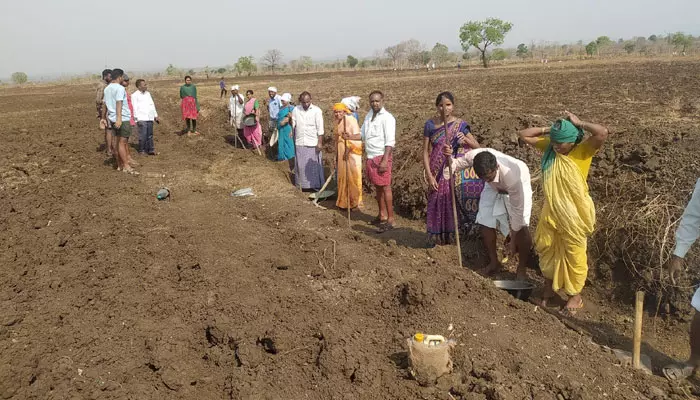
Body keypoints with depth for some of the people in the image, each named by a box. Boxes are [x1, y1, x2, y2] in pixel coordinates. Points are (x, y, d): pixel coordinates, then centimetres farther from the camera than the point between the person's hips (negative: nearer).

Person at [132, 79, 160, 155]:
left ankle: (150, 149, 16)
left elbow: (152, 105, 22)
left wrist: (156, 116, 20)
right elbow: (135, 108, -8)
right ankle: (141, 150, 2)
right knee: (143, 135, -6)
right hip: (141, 119, -6)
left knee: (150, 135, 10)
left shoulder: (148, 93, 16)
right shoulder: (135, 95, -4)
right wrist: (137, 119, -13)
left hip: (150, 118, 6)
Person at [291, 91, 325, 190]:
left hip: (313, 143, -3)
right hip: (300, 143, 3)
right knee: (301, 165, 7)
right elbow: (293, 125, 8)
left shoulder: (317, 111, -6)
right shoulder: (296, 110, 4)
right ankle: (303, 185, 17)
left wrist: (320, 142, -10)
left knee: (314, 165, 2)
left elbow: (320, 128, -6)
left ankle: (316, 185, 12)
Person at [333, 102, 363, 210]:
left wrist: (348, 137, -36)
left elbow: (358, 136, -21)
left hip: (352, 153, -7)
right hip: (342, 153, 7)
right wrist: (337, 154, 18)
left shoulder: (351, 120, -12)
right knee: (342, 176, 10)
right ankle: (344, 201, 20)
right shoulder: (338, 122, 11)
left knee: (352, 175, -3)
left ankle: (355, 201, 6)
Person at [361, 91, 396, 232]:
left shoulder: (387, 118, -11)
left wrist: (385, 160, -22)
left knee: (385, 187, -6)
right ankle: (382, 215, 26)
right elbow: (362, 135, 19)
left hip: (381, 156, -8)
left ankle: (390, 219, -2)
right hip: (370, 157, 8)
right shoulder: (368, 116, 13)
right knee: (377, 187, 15)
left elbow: (390, 142, -16)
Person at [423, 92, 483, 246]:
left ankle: (454, 236, 15)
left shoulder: (460, 125, -2)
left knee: (456, 205, 1)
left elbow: (478, 147, -1)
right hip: (437, 173, 1)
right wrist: (429, 176, -9)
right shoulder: (430, 125, -2)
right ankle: (437, 238, 24)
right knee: (438, 205, 9)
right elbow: (426, 152, -1)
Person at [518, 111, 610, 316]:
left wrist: (579, 124, -20)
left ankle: (575, 297, 27)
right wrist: (547, 130, -4)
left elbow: (603, 133, -33)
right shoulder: (549, 146, -2)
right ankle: (549, 288, 40)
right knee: (546, 249, 19)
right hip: (550, 211, 5)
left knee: (574, 256, 9)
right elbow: (524, 135, 5)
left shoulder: (582, 150, -16)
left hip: (574, 214, -5)